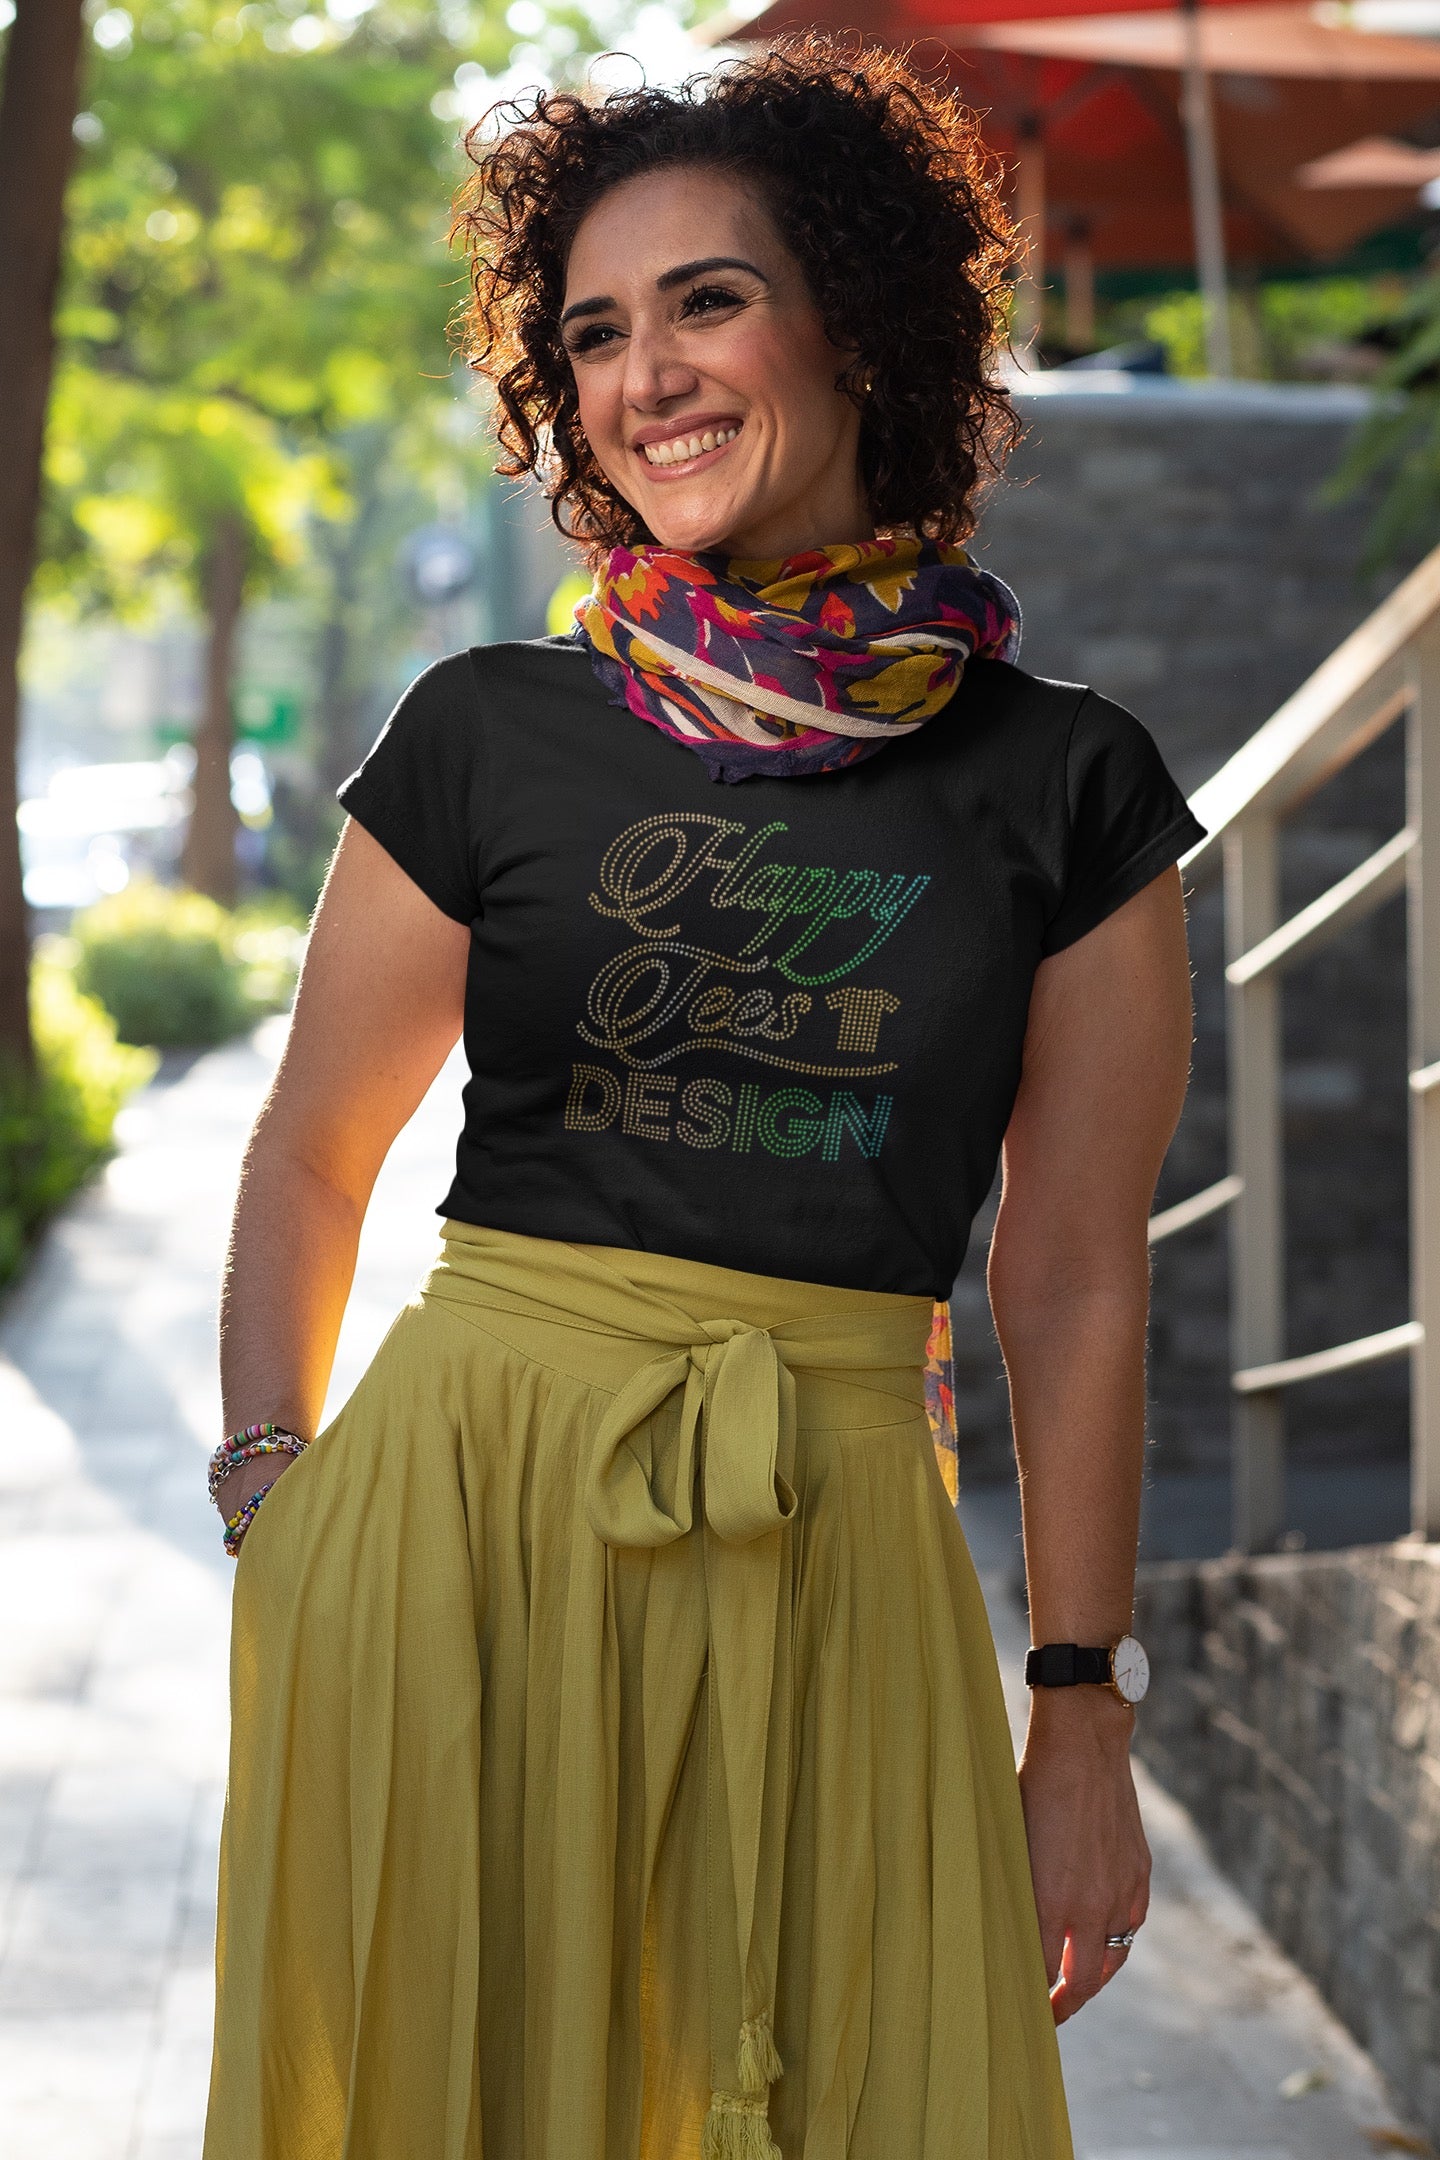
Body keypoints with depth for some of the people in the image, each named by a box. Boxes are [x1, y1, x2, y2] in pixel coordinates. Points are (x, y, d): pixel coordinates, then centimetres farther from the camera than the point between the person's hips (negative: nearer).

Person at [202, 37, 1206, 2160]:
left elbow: (1073, 1280, 4)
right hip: (459, 1506, 0)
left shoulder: (1062, 786, 3)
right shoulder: (490, 736, 4)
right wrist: (275, 1513, -1)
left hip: (830, 1540, 0)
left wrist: (1080, 1719, 3)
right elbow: (310, 1157, 11)